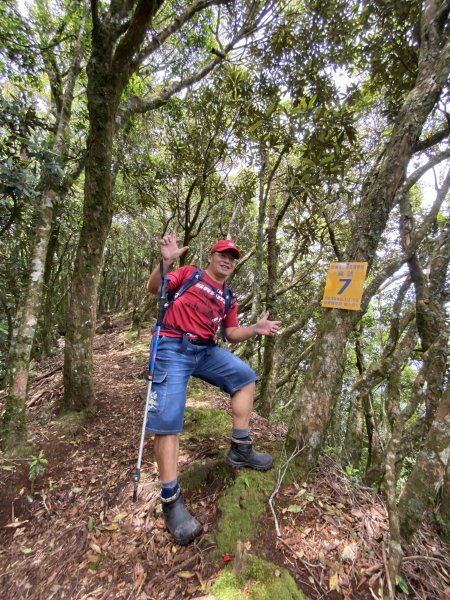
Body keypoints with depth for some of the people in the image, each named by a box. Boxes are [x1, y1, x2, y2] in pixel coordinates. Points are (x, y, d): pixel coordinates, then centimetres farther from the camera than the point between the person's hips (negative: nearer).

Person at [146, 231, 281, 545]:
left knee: (245, 377, 2)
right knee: (168, 421, -11)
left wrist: (255, 329, -1)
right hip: (173, 347, -6)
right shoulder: (190, 273, 5)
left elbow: (232, 333, 16)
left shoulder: (228, 298, 19)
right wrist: (165, 262, -22)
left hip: (206, 350, 7)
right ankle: (171, 501, 0)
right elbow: (153, 288, -4)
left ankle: (240, 449, 11)